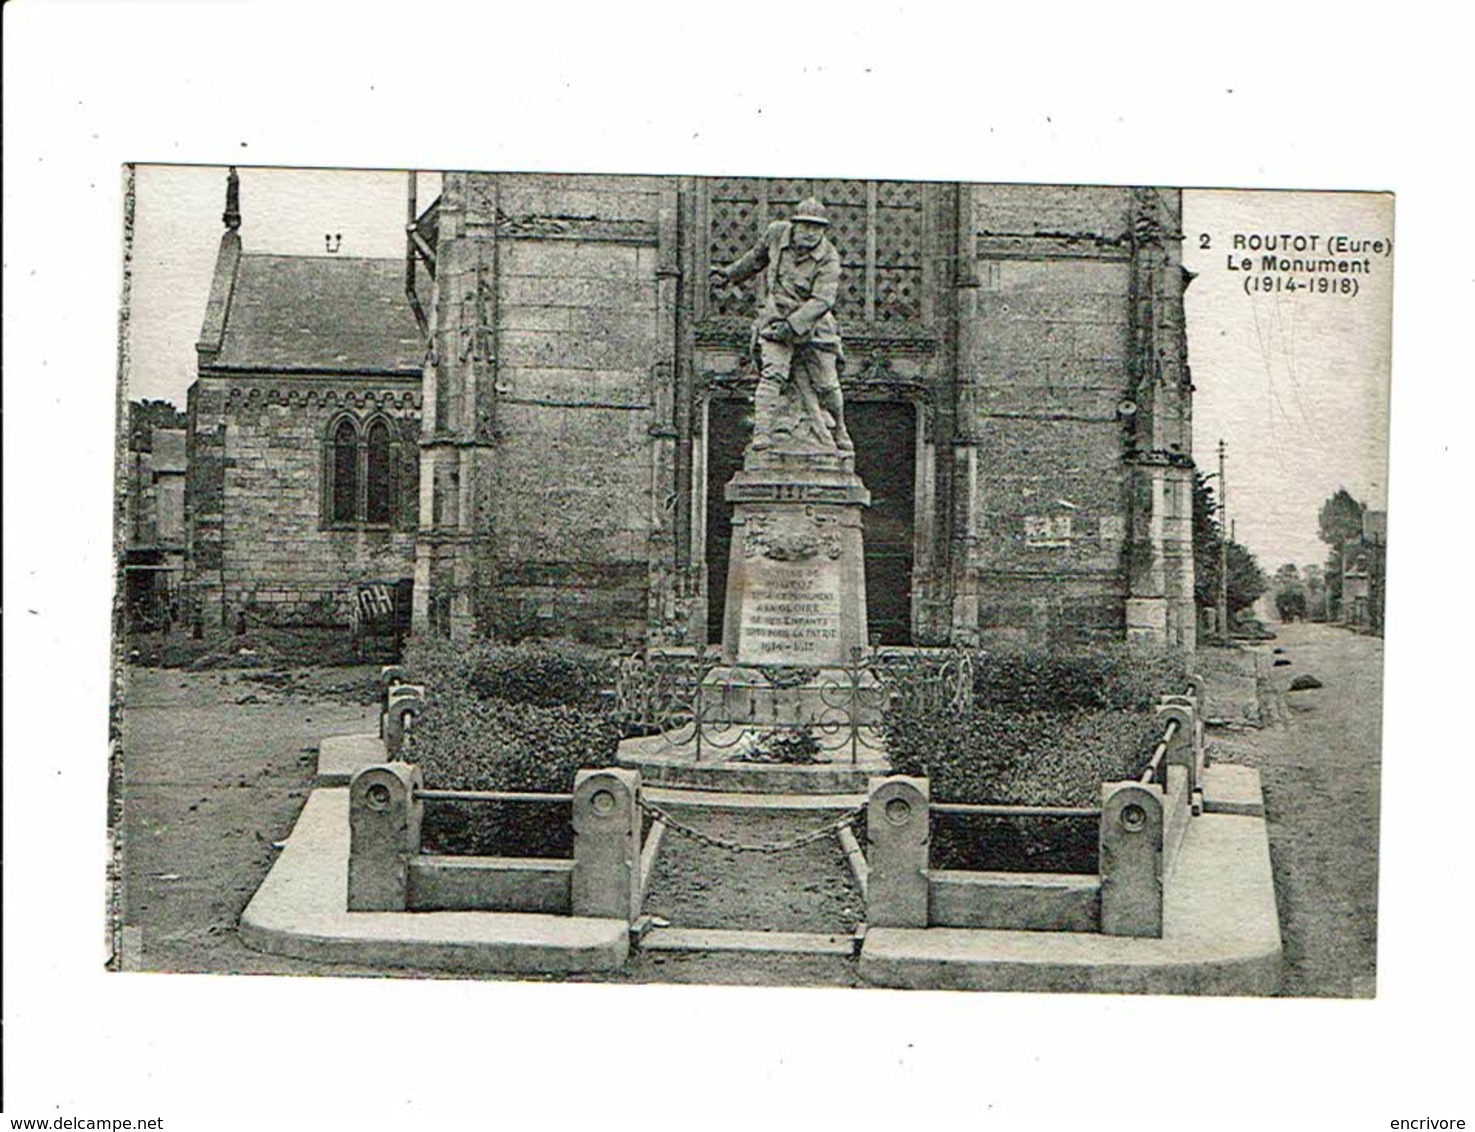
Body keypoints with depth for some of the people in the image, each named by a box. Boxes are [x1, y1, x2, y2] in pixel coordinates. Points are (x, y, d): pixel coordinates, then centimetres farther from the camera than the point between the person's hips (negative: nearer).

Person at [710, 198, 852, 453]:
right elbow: (757, 257, 17)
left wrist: (793, 325, -34)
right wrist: (729, 274, 27)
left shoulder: (829, 257, -15)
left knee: (827, 386, 4)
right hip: (777, 319, 1)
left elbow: (822, 299, -25)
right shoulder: (777, 233, -5)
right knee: (772, 373, -19)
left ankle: (838, 433, 27)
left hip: (814, 325, -1)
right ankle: (762, 432, -24)